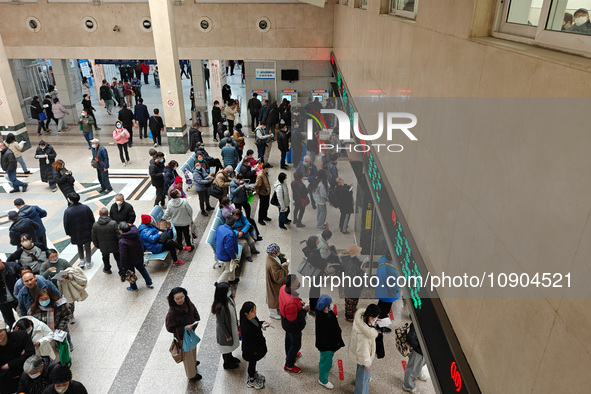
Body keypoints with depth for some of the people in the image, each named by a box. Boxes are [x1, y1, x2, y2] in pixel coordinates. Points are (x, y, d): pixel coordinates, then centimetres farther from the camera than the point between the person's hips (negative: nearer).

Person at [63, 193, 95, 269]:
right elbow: (92, 219, -5)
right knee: (87, 247, 15)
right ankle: (88, 263, 24)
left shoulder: (67, 211, -16)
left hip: (76, 234, 0)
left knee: (79, 247, 24)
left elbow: (66, 224, -9)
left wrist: (68, 233, 7)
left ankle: (82, 261, 22)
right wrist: (92, 228, 10)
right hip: (87, 233, 1)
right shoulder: (85, 208, -13)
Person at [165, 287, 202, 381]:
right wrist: (185, 328, -31)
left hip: (191, 331, 6)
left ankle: (193, 362, 64)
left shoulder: (187, 302, -18)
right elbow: (170, 328, -25)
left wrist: (196, 320, -13)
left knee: (193, 349, 33)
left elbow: (194, 309, 2)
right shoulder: (172, 312, -36)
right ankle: (191, 375, 42)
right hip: (182, 337, -6)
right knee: (187, 355, 17)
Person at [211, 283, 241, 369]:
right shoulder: (220, 307, -38)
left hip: (232, 327, 7)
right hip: (225, 330, -7)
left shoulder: (228, 299, -14)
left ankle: (230, 357, 57)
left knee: (231, 344, 30)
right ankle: (227, 363, 45)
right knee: (226, 346, 19)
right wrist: (227, 335, -15)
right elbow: (221, 323, -26)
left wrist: (236, 325, 15)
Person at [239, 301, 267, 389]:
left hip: (258, 346, 7)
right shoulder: (245, 327, -41)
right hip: (251, 351, -7)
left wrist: (262, 323, -11)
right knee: (252, 363, 20)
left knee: (254, 362, 31)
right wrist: (259, 350, -22)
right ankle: (251, 381, 47)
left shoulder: (253, 317, -17)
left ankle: (254, 374, 59)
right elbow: (248, 344, -30)